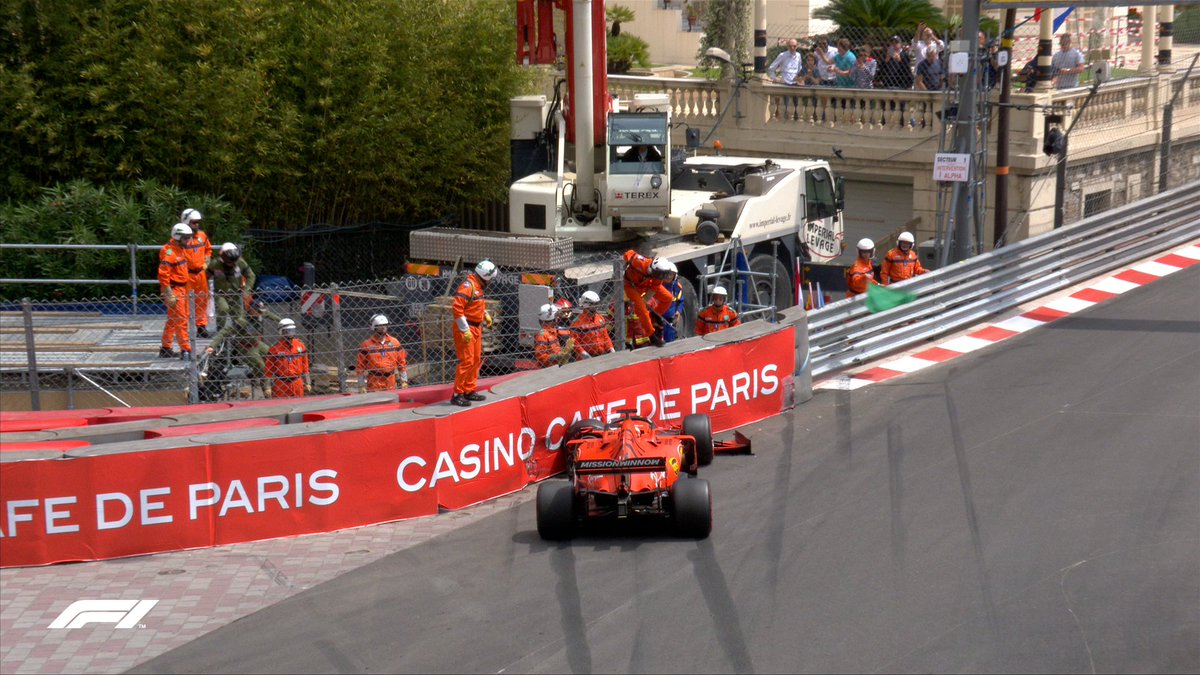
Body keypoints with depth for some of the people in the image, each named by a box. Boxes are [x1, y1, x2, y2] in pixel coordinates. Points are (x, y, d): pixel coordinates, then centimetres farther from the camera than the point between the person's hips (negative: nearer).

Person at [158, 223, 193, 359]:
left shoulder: (180, 249, 15)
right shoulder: (169, 251, -17)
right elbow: (163, 274, -22)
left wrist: (184, 290, 24)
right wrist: (169, 295, -24)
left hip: (181, 289, 10)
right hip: (174, 290, -10)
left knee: (172, 321, 16)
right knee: (181, 320, -9)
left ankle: (165, 349, 25)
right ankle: (185, 350, -8)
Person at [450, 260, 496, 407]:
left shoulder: (477, 287, 13)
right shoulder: (467, 286, -18)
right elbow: (457, 309, -25)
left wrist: (486, 314, 15)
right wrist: (465, 330, -24)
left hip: (476, 328, 10)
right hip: (465, 328, -10)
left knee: (476, 360, 15)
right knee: (466, 361, -11)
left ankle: (469, 390, 26)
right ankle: (457, 394, -5)